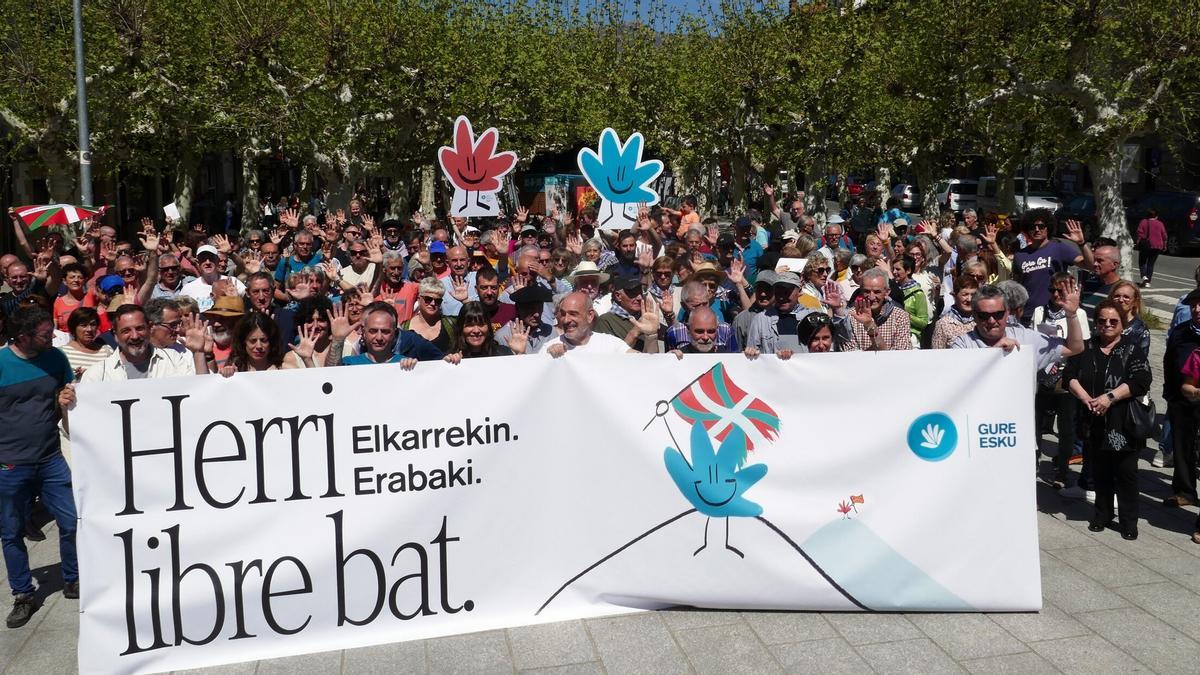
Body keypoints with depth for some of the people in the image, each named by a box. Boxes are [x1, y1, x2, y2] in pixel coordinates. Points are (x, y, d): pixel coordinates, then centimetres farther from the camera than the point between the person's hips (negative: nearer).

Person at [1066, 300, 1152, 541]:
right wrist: (1085, 397, -17)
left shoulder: (1132, 350, -1)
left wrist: (1109, 397, -21)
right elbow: (1070, 375, 0)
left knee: (1126, 473, 3)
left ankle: (1129, 521, 14)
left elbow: (1140, 381, -13)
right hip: (1094, 423, 3)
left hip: (1123, 425, -3)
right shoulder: (1085, 349, 8)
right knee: (1099, 471, 13)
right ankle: (1103, 514, 27)